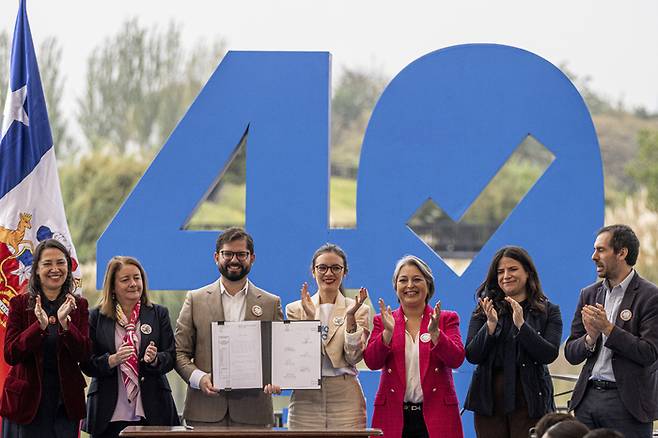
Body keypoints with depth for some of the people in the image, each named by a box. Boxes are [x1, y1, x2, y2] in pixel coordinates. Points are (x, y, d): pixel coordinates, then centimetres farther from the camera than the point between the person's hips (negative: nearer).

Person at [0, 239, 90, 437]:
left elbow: (83, 355, -3)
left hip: (66, 400, 2)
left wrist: (64, 322, -18)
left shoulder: (79, 306, 6)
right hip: (27, 399, -2)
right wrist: (40, 325, -20)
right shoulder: (20, 304, 0)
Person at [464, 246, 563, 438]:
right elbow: (472, 356, 1)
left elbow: (549, 355, -7)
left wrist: (521, 324, -17)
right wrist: (491, 325, -13)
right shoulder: (484, 311, 9)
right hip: (489, 400, 2)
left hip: (529, 401, -2)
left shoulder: (548, 311, 5)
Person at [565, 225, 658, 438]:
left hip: (627, 401, -5)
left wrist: (608, 328, -16)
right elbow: (571, 354, 12)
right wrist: (590, 338, -9)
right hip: (588, 396, 5)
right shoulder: (589, 294, 12)